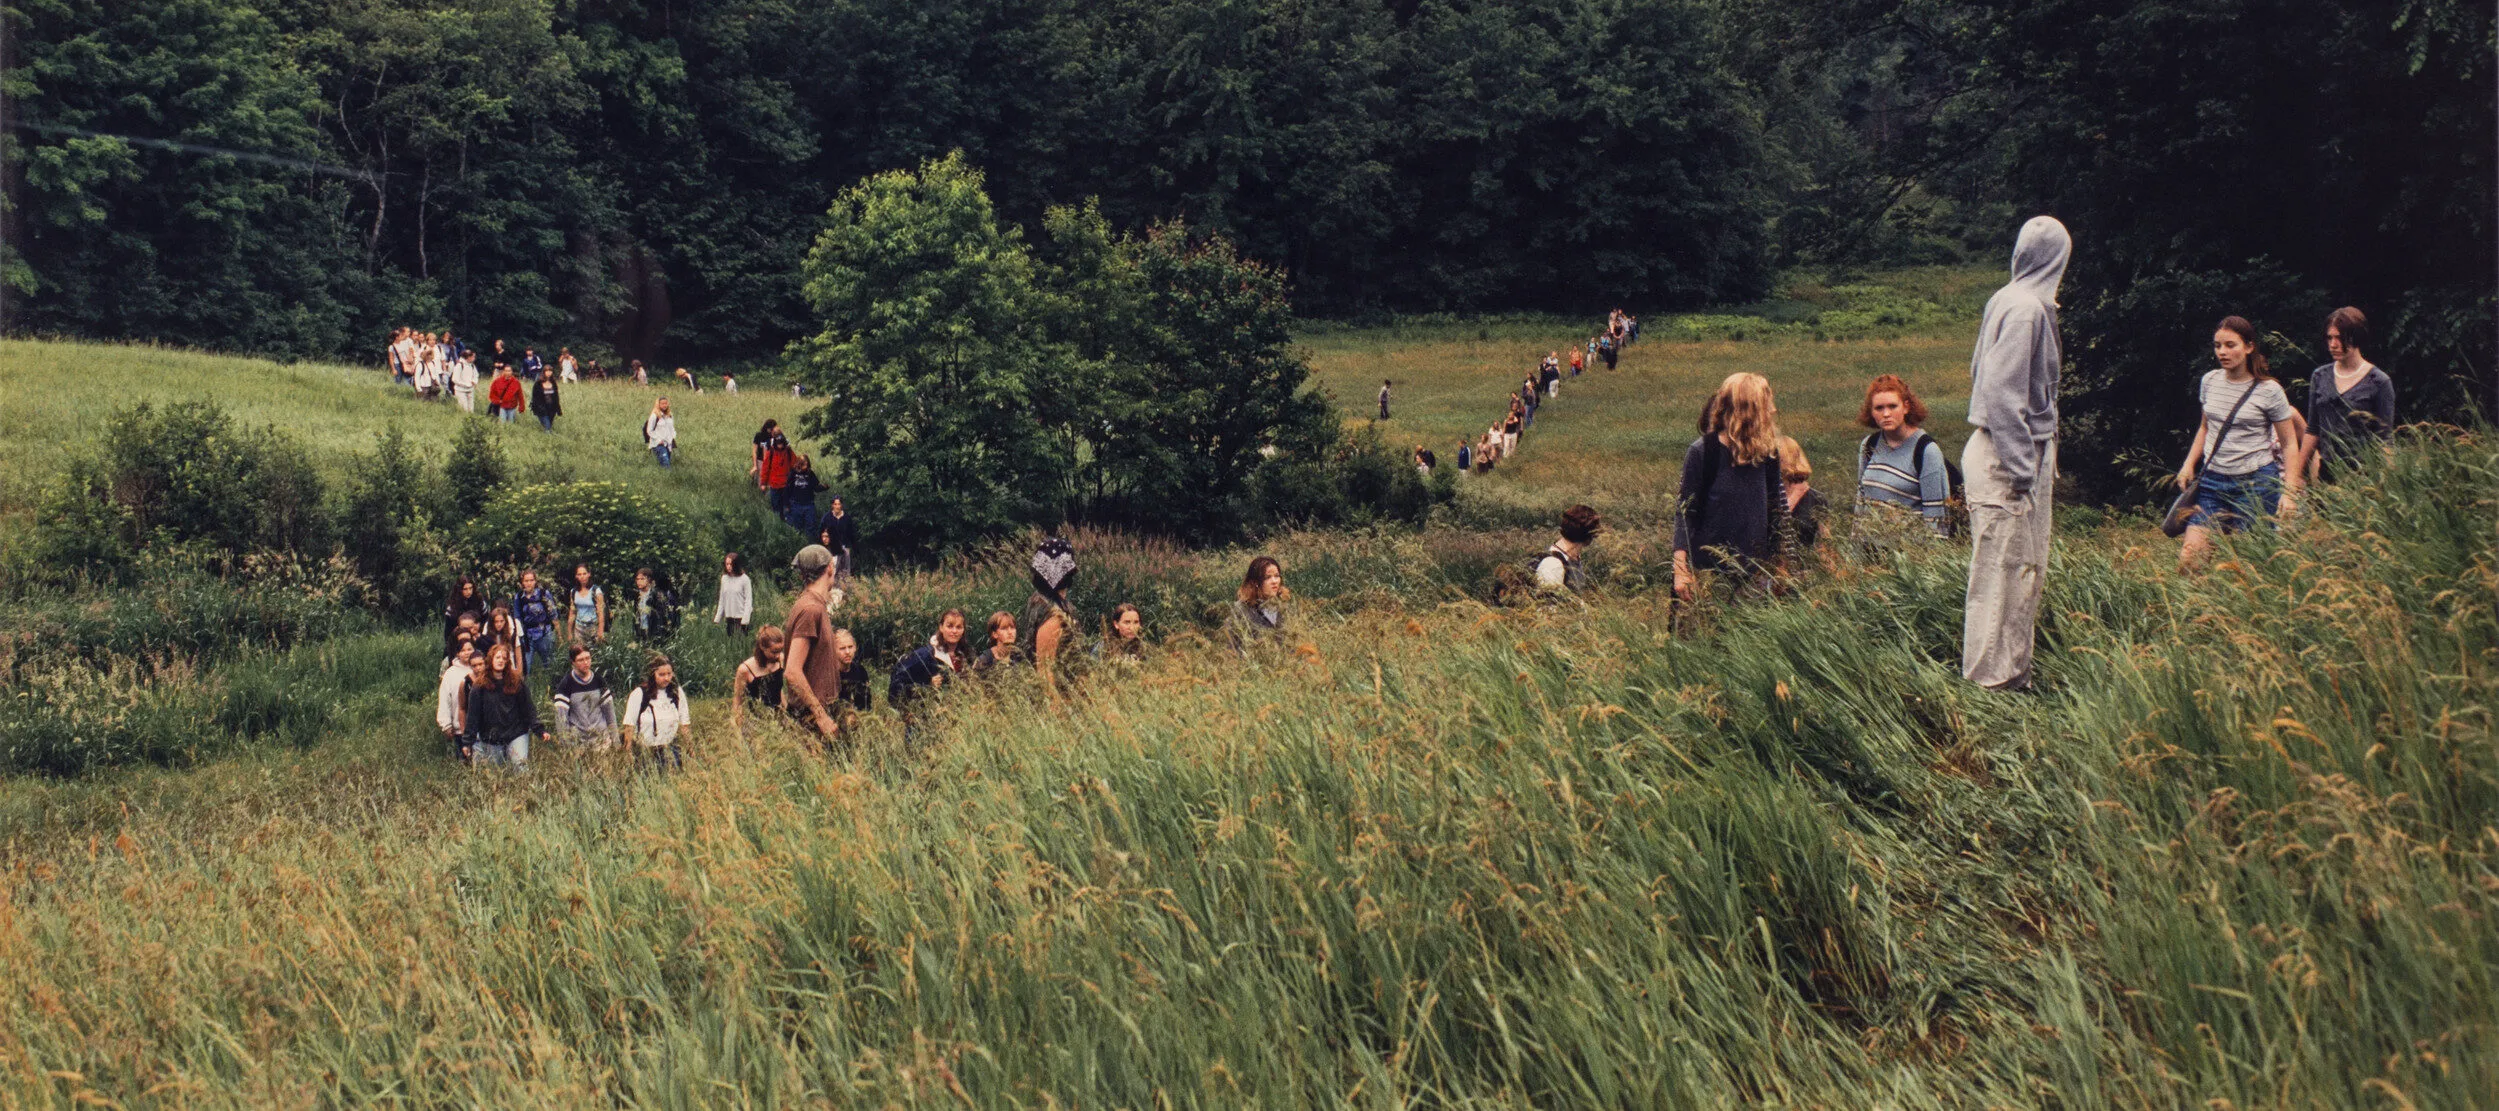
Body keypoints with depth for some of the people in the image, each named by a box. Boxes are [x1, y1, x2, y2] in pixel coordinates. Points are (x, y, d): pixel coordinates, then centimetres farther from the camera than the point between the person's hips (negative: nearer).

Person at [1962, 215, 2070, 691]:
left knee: (2026, 566, 15)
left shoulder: (2008, 301, 10)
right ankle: (1994, 677, 2)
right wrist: (2020, 468, -21)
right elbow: (2000, 390, -22)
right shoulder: (2026, 308, -17)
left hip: (2009, 451, 10)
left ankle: (2010, 669, 23)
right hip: (2007, 455, -10)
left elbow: (1981, 372, 18)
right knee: (2005, 567, -3)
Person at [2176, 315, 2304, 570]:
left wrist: (2289, 492, -9)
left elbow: (2290, 444, -1)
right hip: (2212, 480, 4)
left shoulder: (2269, 391, -6)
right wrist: (2189, 464, 11)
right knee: (2188, 559, -9)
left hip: (2256, 483, -4)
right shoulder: (2209, 382, 7)